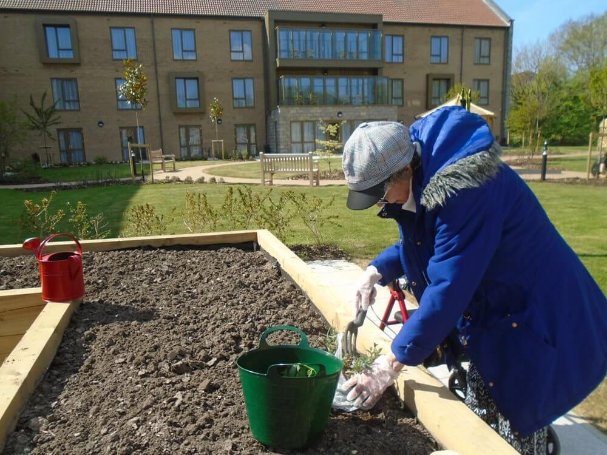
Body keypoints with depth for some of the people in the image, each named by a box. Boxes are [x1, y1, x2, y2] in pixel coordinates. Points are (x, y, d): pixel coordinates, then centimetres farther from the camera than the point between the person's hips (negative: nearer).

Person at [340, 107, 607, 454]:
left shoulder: (465, 190, -34)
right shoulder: (421, 180, -5)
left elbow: (448, 290, -34)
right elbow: (420, 244, 12)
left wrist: (392, 364, -27)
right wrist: (379, 270, -4)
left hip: (531, 323, -9)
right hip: (487, 313, 9)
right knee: (478, 426, 21)